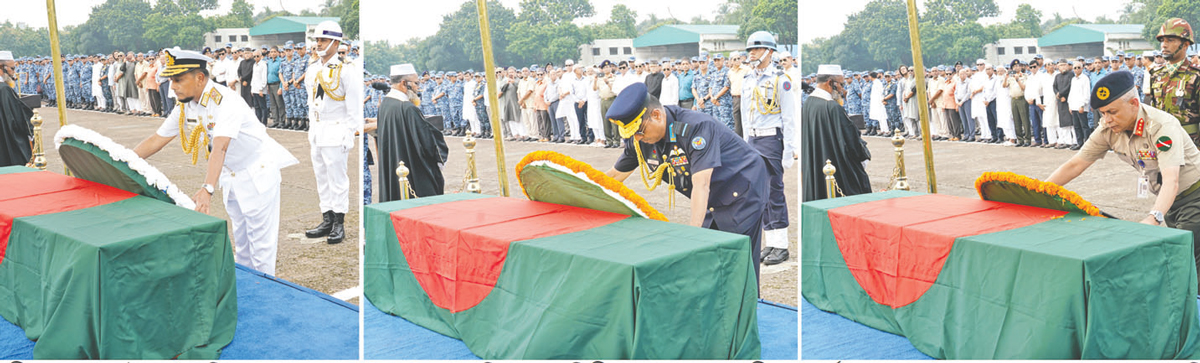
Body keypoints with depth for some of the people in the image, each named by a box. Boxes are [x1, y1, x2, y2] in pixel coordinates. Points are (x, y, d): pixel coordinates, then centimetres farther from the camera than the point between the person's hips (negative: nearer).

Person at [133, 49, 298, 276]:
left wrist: (208, 189, -51)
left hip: (258, 173, -8)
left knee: (261, 242, -4)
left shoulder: (225, 101, -28)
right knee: (240, 242, 15)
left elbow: (220, 148, -40)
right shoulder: (186, 106, -2)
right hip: (231, 176, 8)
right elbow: (157, 140, 4)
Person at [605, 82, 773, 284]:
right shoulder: (639, 139, -8)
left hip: (743, 194, -7)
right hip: (713, 204, 7)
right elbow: (614, 177, 4)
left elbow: (701, 185, -38)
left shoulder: (697, 127, -30)